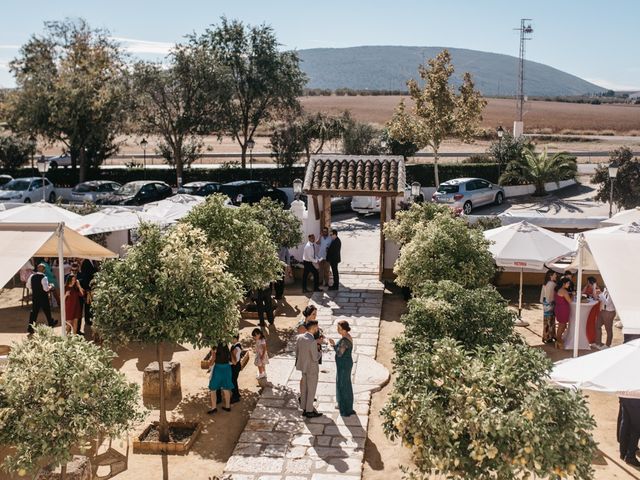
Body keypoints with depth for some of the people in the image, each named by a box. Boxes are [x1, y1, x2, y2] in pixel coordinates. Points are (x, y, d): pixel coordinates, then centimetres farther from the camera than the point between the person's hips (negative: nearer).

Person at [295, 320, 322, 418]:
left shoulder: (299, 337, -6)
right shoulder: (312, 342, -29)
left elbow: (297, 353, 4)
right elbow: (315, 358, -22)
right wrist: (318, 352, -2)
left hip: (303, 366, 7)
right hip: (312, 368, -7)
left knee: (304, 388, 19)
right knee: (311, 390, 8)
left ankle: (304, 409, 31)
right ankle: (309, 411, 20)